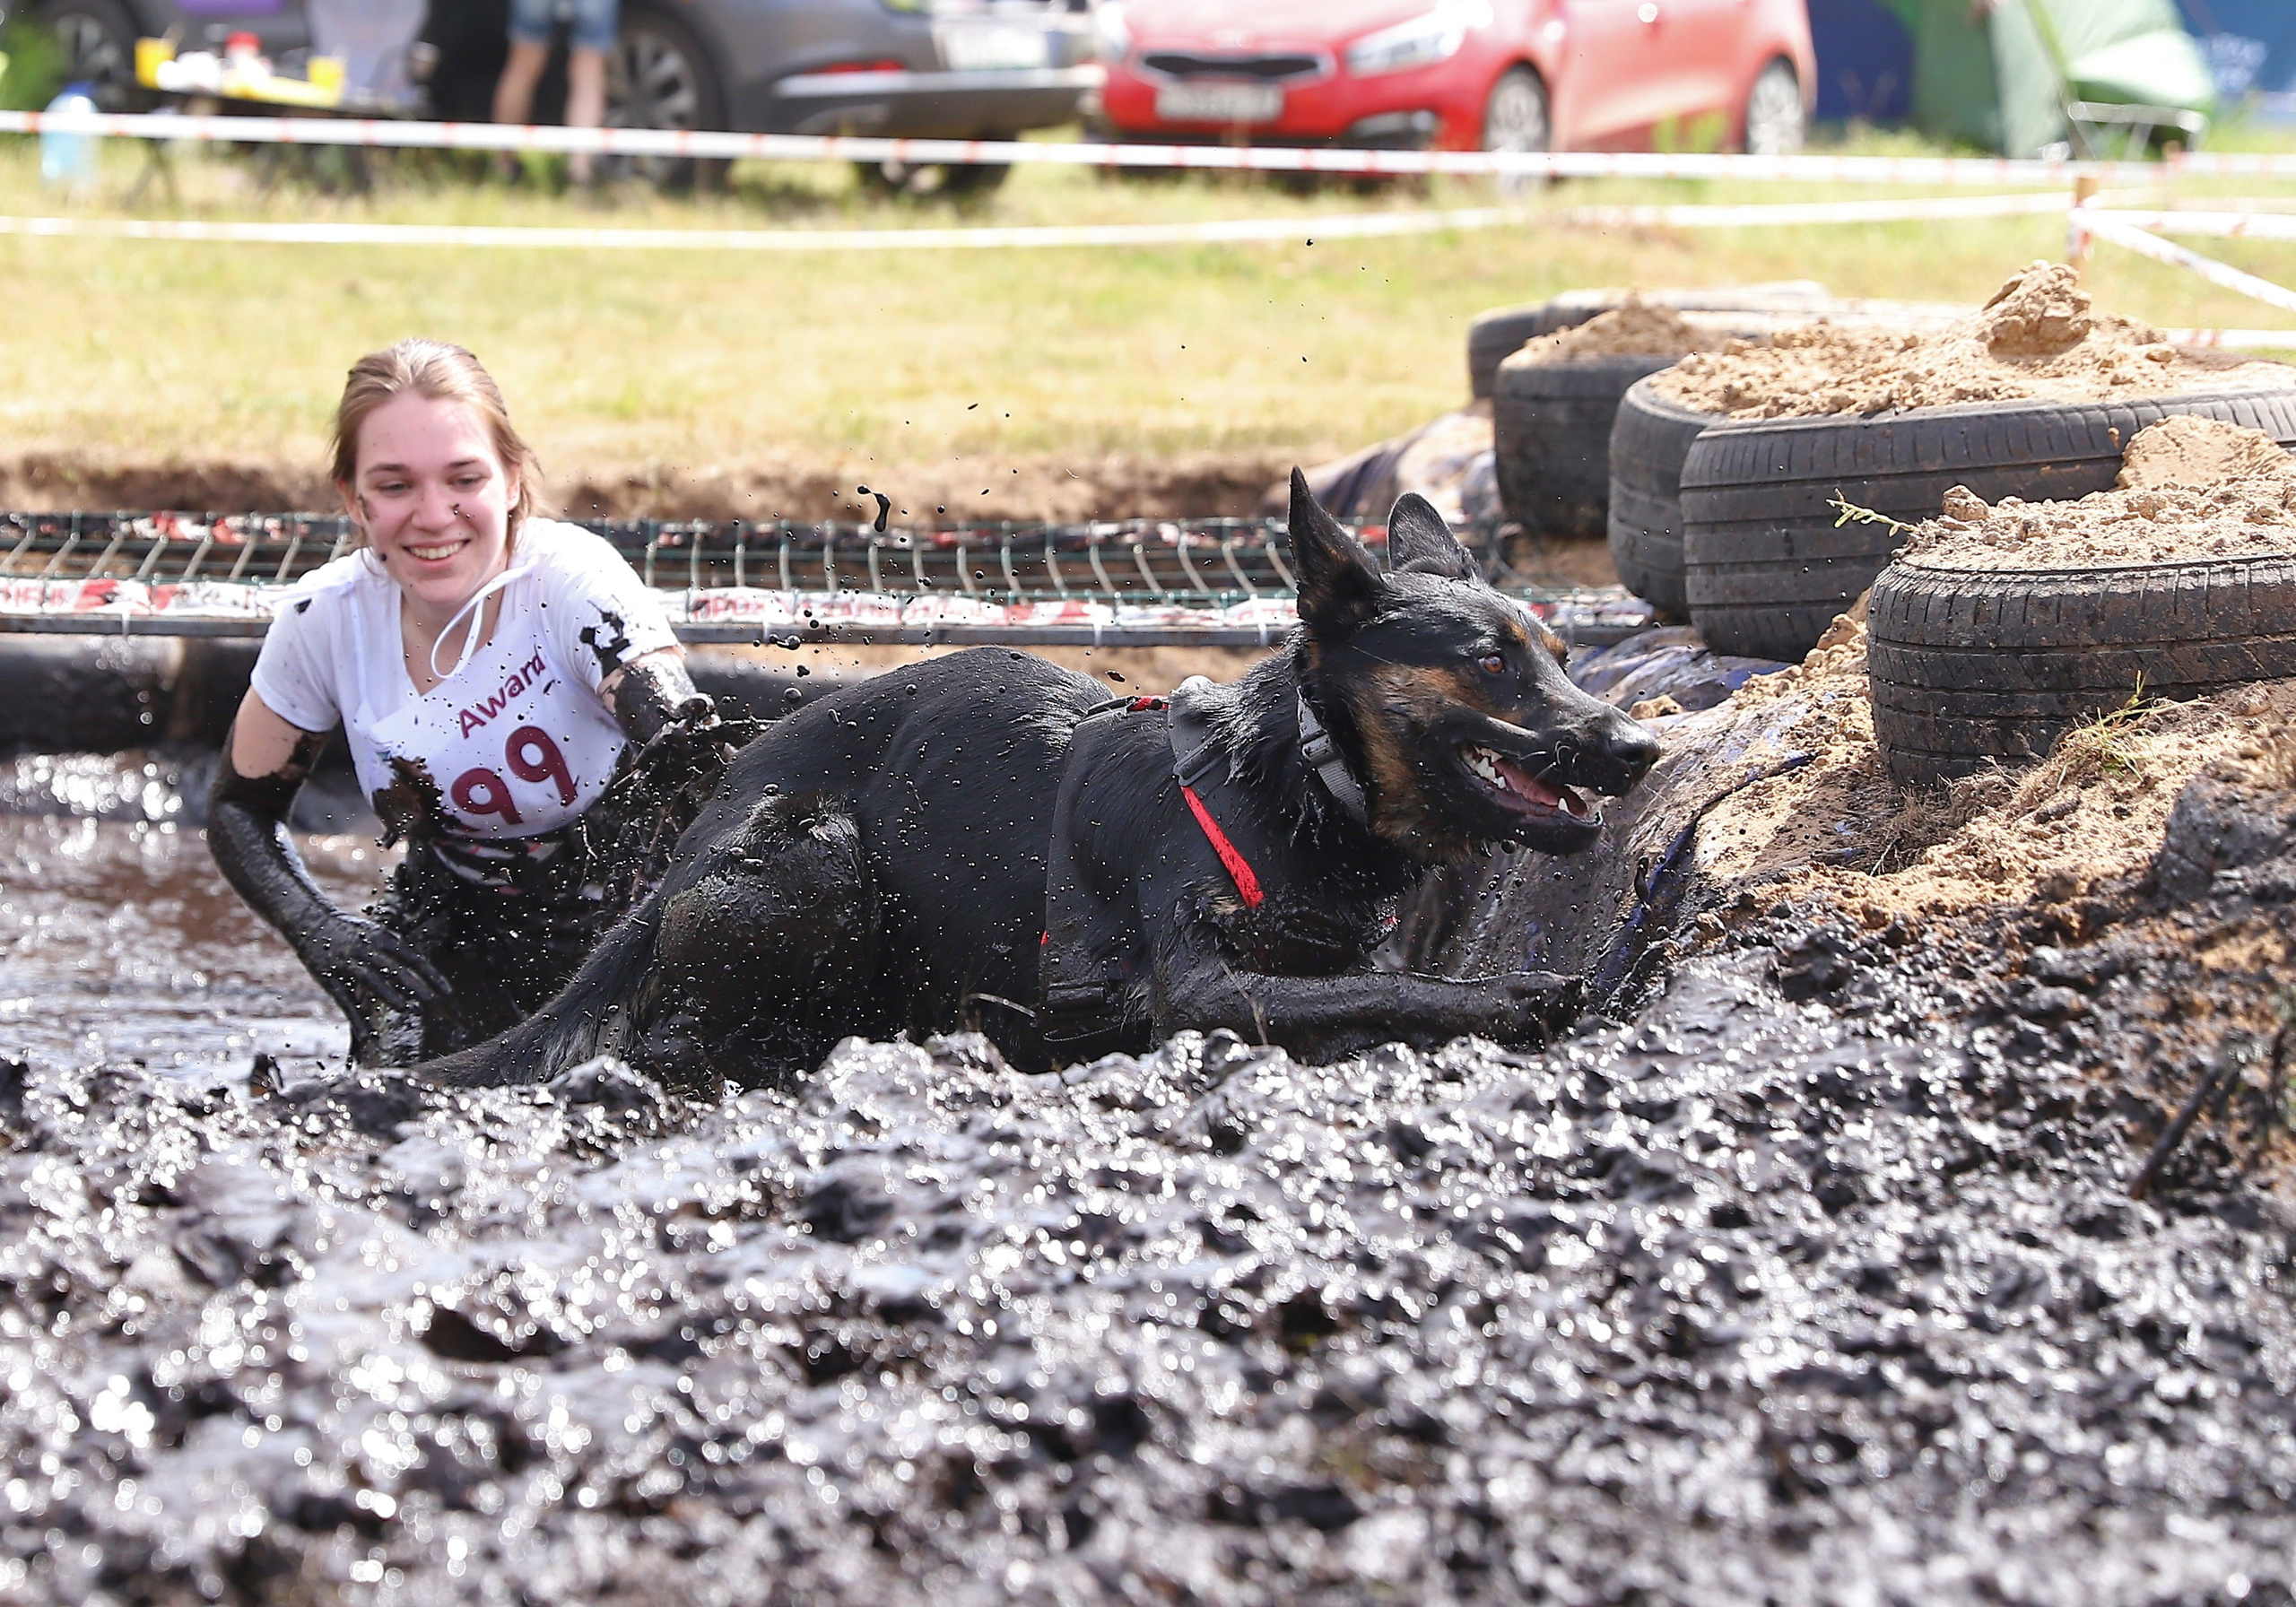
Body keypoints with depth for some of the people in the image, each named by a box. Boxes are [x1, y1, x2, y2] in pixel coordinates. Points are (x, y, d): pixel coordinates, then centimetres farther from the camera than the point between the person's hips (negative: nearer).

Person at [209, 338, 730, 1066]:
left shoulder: (574, 581, -22)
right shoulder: (326, 619, -11)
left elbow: (687, 744, -37)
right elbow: (240, 809, 3)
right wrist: (321, 934, -15)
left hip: (622, 924, -2)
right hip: (457, 931, 3)